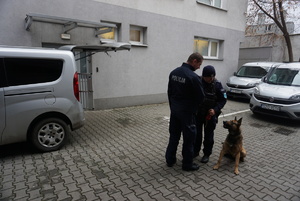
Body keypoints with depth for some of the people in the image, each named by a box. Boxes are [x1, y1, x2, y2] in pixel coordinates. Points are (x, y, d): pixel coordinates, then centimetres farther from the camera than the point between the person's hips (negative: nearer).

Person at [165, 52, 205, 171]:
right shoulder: (193, 77, -20)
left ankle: (170, 160, 29)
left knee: (173, 135, 17)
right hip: (187, 111, -7)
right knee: (189, 138, 7)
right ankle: (187, 164, 20)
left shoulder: (173, 72, 4)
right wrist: (194, 107, 8)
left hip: (174, 109, 7)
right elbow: (200, 97, -12)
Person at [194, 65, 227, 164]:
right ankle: (195, 151, 31)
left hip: (210, 114, -1)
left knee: (208, 135, 10)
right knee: (196, 133, 12)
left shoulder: (217, 85, -11)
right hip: (197, 112, 2)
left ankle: (207, 154, 26)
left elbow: (223, 99, -4)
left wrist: (215, 110, -18)